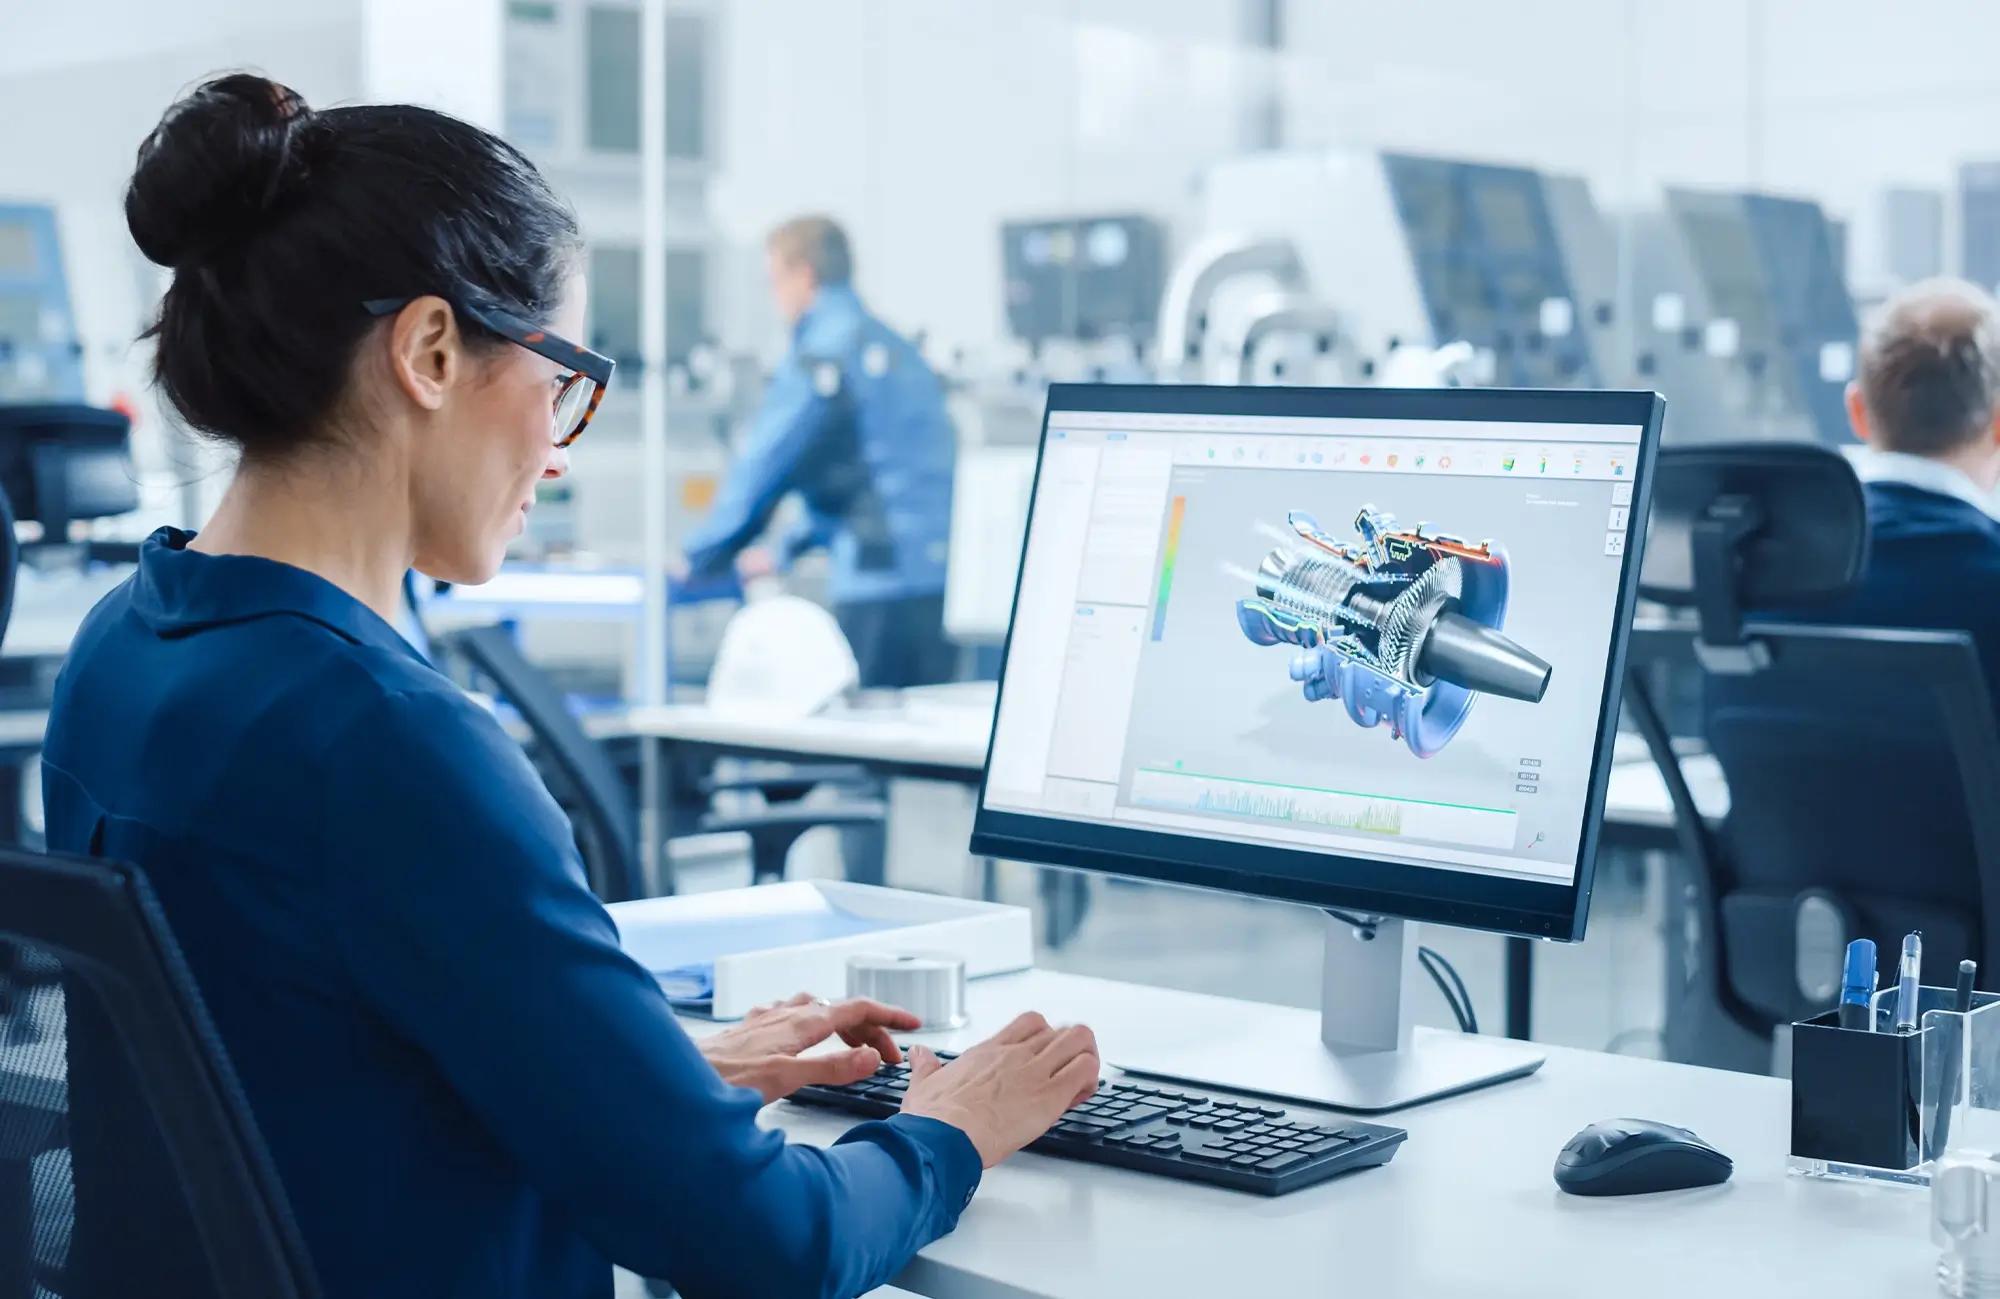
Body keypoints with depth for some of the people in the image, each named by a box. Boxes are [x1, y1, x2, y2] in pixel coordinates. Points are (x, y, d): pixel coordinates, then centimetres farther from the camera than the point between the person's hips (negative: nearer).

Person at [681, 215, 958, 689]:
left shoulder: (821, 357, -8)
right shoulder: (894, 348, 19)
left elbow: (761, 469, -6)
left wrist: (696, 557, 8)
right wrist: (789, 549, 32)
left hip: (887, 584, -8)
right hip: (942, 580, 8)